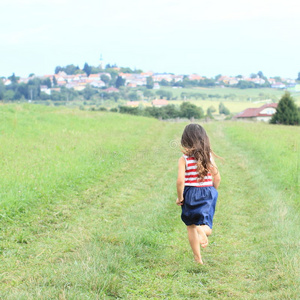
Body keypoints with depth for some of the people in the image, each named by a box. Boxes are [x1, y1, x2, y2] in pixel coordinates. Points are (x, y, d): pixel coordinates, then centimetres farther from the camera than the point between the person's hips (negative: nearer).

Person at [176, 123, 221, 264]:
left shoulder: (184, 159, -11)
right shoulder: (209, 156, -2)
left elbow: (180, 181, -19)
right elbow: (217, 178, 1)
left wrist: (179, 197, -5)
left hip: (190, 194, -2)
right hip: (208, 192, 2)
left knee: (191, 227, 14)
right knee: (205, 225, 9)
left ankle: (198, 258, 16)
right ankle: (203, 229, -28)